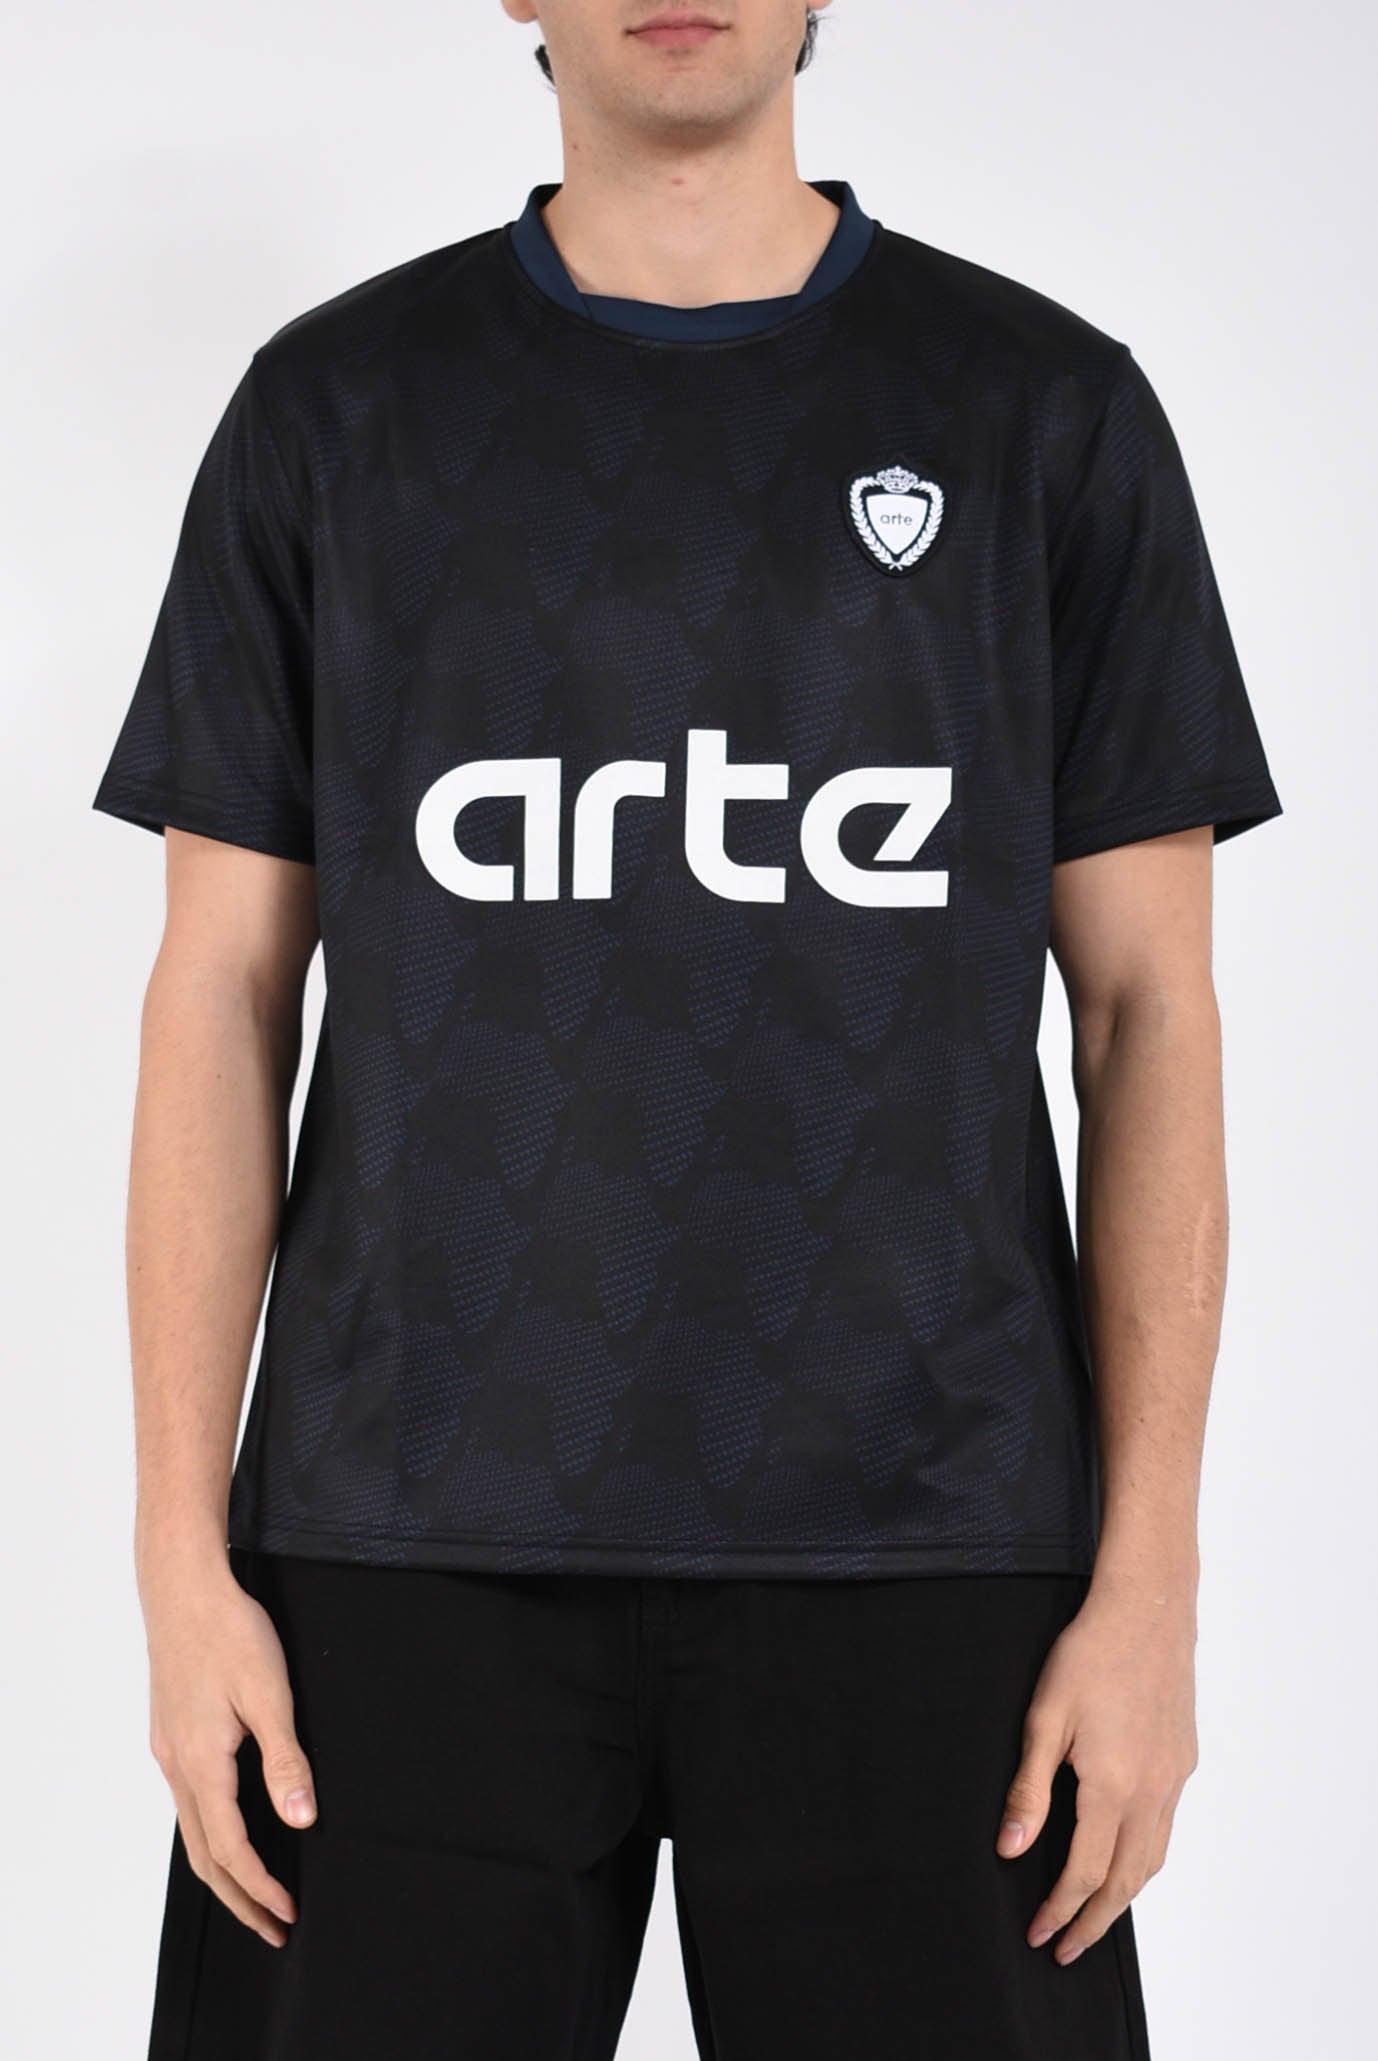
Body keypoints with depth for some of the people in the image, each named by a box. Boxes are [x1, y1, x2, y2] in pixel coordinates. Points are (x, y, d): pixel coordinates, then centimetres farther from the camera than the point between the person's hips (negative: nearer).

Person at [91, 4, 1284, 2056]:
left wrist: (1149, 1577, -3)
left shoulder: (1047, 406, 5)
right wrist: (186, 1563, -1)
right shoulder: (334, 407, 7)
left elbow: (1147, 1014, 3)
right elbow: (223, 1000, 5)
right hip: (413, 1555, 1)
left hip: (914, 1559, 0)